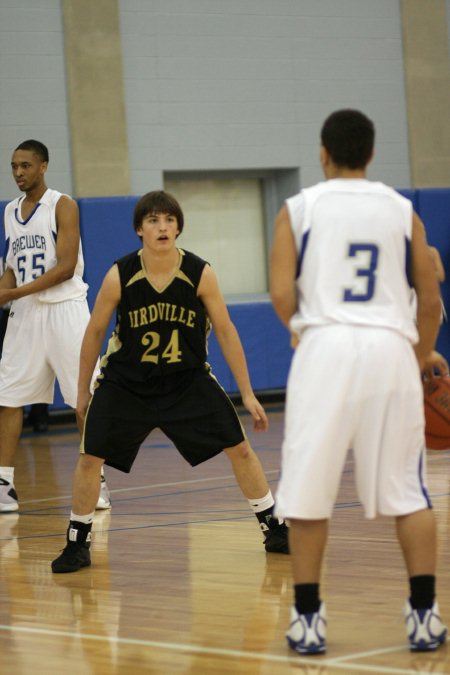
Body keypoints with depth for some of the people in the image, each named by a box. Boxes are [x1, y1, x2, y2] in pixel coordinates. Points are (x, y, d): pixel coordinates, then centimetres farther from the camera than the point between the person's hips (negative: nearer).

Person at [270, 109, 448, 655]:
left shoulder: (299, 209, 5)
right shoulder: (402, 210, 12)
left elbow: (281, 295, -2)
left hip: (325, 347, -2)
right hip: (391, 348, 2)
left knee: (308, 491, 6)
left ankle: (307, 619, 7)